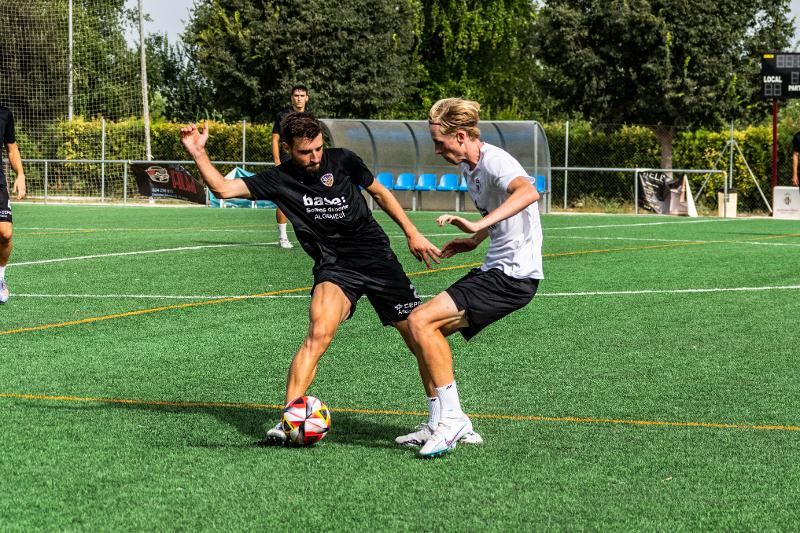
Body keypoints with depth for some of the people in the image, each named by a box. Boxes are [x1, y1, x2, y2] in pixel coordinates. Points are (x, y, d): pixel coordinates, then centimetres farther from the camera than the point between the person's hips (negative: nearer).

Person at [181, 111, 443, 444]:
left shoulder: (342, 161, -2)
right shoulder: (279, 180, -4)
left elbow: (379, 192, 12)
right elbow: (223, 188, -9)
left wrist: (411, 233, 10)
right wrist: (198, 153, -21)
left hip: (377, 256, 1)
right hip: (334, 269, -1)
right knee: (318, 334, -28)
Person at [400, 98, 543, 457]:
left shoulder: (494, 161, -17)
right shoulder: (469, 167, 13)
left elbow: (528, 192, -39)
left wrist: (478, 225, -46)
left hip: (514, 276, -10)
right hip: (494, 269, 10)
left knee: (420, 321, -16)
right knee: (428, 329, 8)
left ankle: (451, 418, -11)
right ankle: (442, 425, 12)